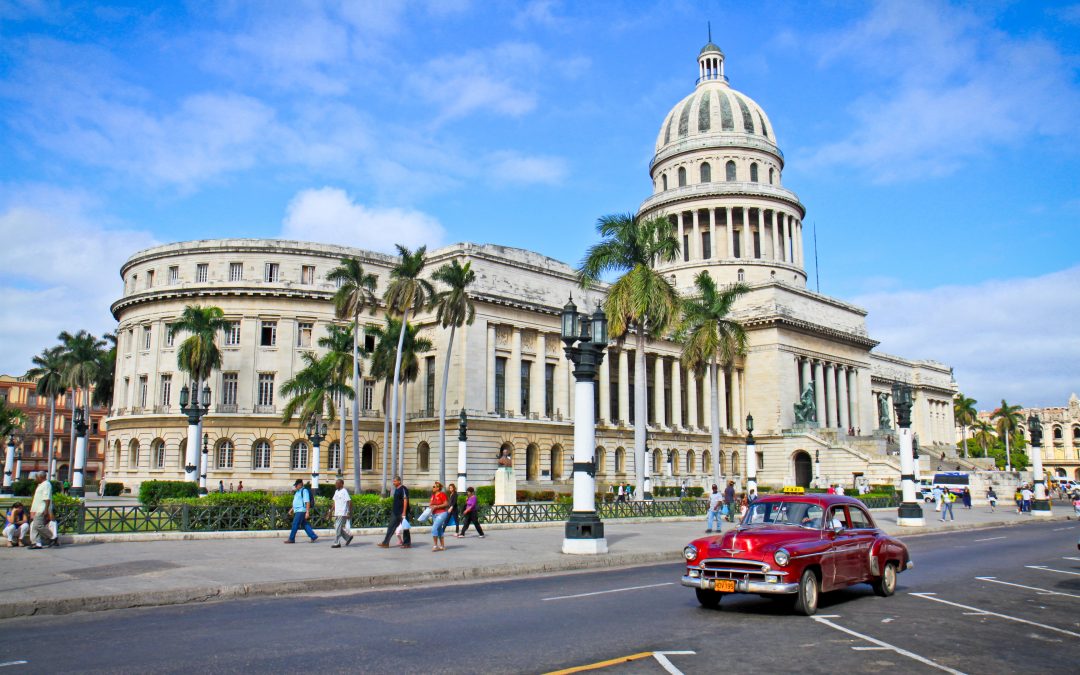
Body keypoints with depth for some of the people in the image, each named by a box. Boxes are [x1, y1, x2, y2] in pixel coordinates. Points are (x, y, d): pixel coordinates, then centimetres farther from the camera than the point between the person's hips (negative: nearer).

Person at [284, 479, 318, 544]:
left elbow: (307, 502, -18)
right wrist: (292, 509, 22)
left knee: (295, 524, -6)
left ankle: (291, 539, 1)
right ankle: (314, 537, 8)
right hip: (298, 511, 10)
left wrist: (307, 512, -23)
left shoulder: (304, 491, -11)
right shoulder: (298, 492, 18)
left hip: (301, 511, -10)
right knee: (305, 525, 7)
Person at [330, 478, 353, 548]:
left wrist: (349, 512, -18)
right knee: (336, 527, 11)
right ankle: (348, 536, 23)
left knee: (338, 528, -8)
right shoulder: (336, 491, 14)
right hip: (337, 513, 9)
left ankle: (337, 543, -2)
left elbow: (349, 502, -15)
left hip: (342, 513, -9)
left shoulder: (344, 491, -12)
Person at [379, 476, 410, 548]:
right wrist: (392, 509, 20)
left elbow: (405, 500, -19)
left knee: (405, 528, 1)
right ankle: (385, 543, 10)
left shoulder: (403, 489, -14)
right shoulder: (396, 489, 14)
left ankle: (407, 543, 9)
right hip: (395, 512, 9)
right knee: (391, 527, 8)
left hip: (401, 513, -9)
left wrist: (404, 512, -22)